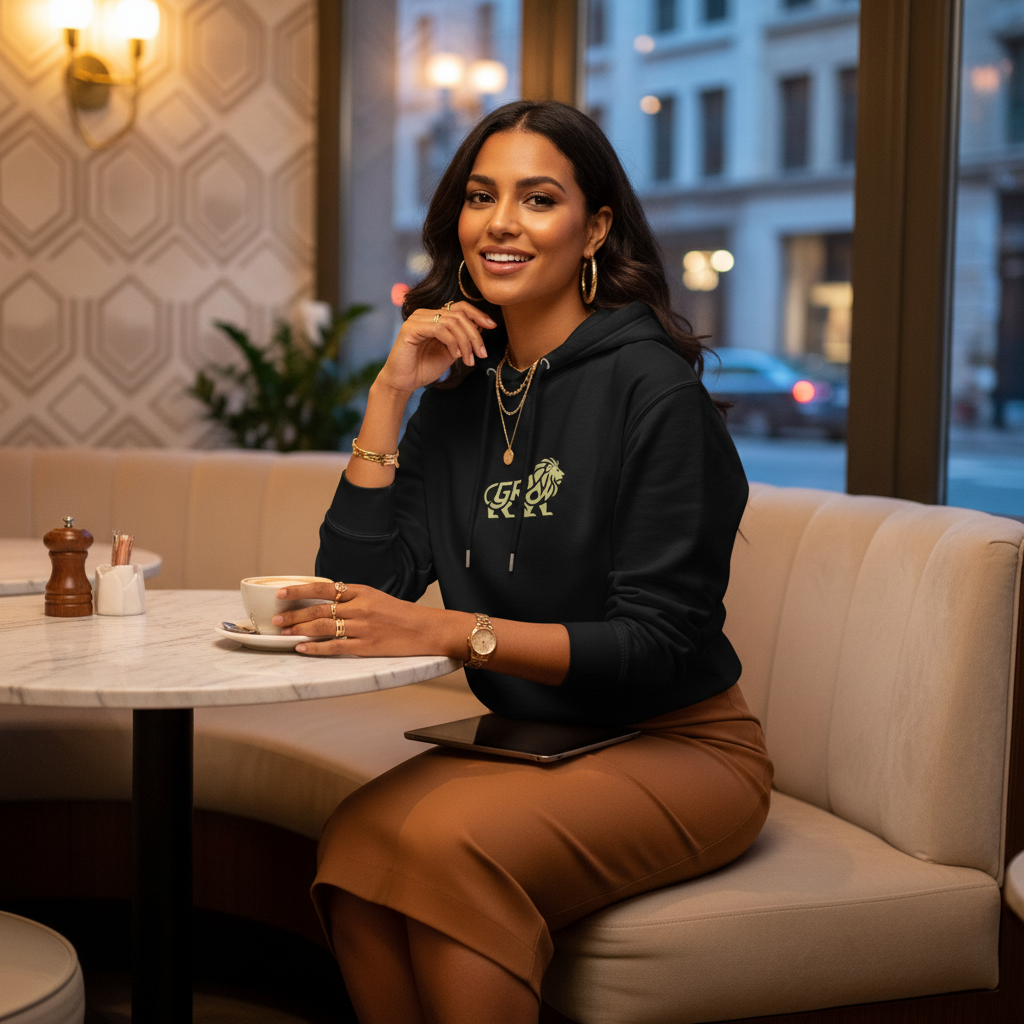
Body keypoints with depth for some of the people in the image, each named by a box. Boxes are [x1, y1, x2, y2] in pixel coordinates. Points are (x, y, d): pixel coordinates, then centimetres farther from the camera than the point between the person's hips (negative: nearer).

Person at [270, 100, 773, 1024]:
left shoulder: (652, 386, -14)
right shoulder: (460, 390, 7)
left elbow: (657, 645, -17)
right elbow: (361, 584, 0)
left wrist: (450, 631, -26)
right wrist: (390, 394, -5)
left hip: (679, 748, -5)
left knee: (457, 843, -31)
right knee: (358, 840, -24)